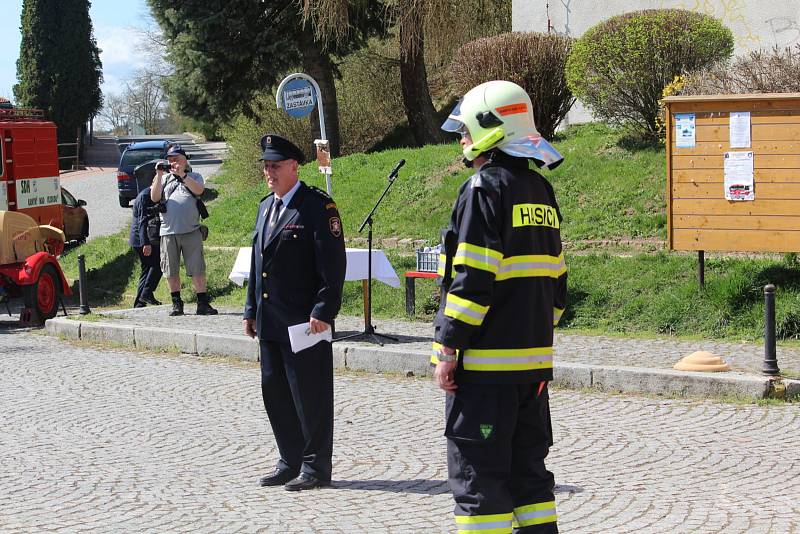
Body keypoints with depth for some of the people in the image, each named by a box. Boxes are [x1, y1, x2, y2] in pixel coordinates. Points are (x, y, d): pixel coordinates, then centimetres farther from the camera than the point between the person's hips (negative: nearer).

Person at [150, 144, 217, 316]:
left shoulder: (194, 176, 13)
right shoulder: (164, 179, 16)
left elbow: (199, 190, -9)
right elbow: (154, 198, 1)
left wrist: (182, 174, -15)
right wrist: (159, 175, -5)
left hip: (191, 231, -2)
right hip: (168, 231, 2)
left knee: (197, 269, -4)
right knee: (171, 271, 5)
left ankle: (202, 303, -1)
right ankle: (176, 303, 14)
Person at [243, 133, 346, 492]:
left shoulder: (318, 206, -9)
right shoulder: (266, 207, 16)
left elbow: (333, 264, -13)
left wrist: (323, 311, -19)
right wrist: (252, 310, 17)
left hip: (304, 322, -8)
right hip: (270, 322, 8)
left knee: (310, 395, -2)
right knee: (275, 392, 12)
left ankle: (315, 467, 6)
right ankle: (291, 462, 22)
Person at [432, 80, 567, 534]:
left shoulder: (485, 188, -12)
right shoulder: (540, 190, 13)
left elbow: (472, 279, -18)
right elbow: (556, 279, 18)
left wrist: (448, 346, -13)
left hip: (485, 362, -8)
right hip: (535, 359, 8)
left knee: (477, 474, -2)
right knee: (528, 468, 15)